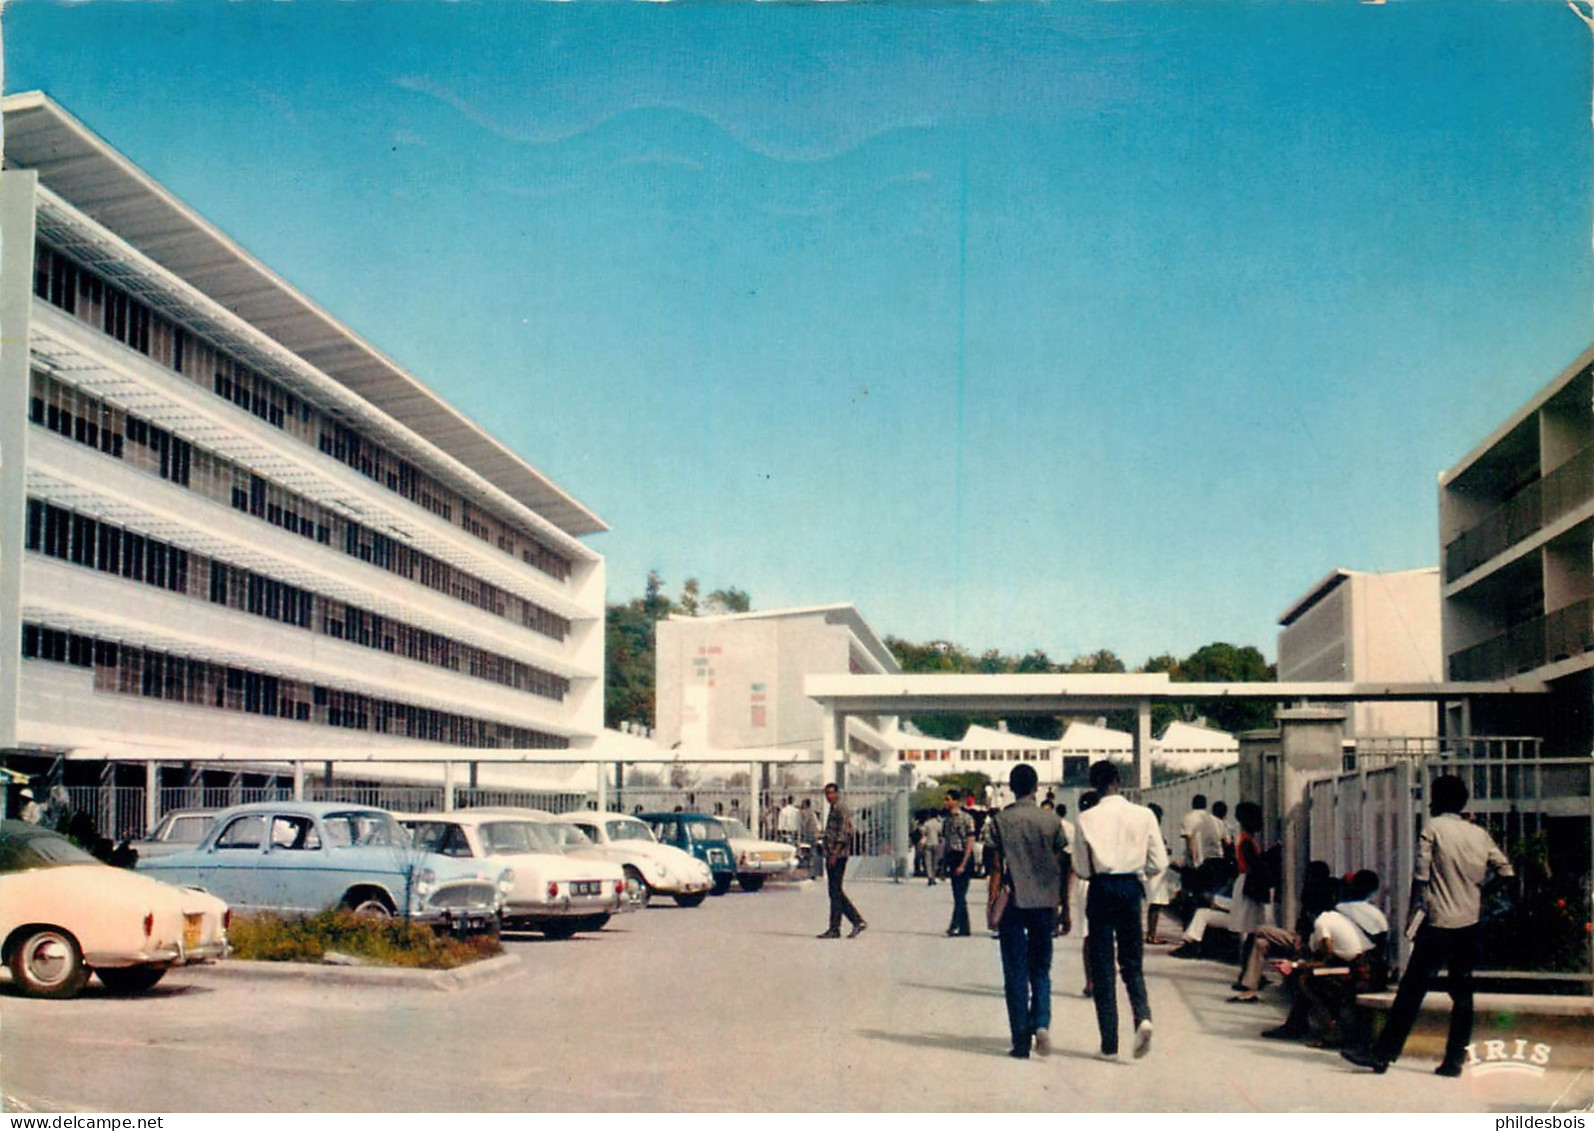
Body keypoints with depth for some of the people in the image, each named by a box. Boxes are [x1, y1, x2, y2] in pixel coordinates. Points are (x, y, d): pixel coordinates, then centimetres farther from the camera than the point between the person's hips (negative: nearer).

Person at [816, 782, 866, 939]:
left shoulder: (841, 809, -10)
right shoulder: (833, 809, 20)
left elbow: (844, 832, -18)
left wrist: (835, 854, -22)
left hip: (838, 855, -10)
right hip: (831, 855, 10)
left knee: (835, 892, -7)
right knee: (836, 892, 10)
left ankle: (834, 929, -5)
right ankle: (858, 921, 12)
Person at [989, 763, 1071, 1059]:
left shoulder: (1000, 821, -2)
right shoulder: (1051, 820, 3)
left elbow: (997, 867, -6)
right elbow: (1063, 866, 5)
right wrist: (1065, 907, 12)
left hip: (1014, 903, -2)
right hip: (1045, 902, 2)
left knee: (1016, 974, 4)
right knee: (1041, 970, 13)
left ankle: (1021, 1042, 3)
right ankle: (1041, 1024, -9)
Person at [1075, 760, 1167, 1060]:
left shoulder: (1088, 819, -7)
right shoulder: (1143, 815, -2)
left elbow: (1082, 869, -4)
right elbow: (1159, 863, 0)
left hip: (1101, 890, -2)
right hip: (1131, 889, 2)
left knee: (1102, 967, 5)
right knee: (1132, 962, 14)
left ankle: (1109, 1042, 5)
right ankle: (1142, 1016, -12)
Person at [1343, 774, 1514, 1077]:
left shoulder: (1433, 828, -5)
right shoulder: (1479, 834, 9)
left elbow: (1420, 877, -9)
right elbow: (1505, 871, 8)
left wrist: (1413, 916, -1)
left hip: (1438, 924, -5)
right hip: (1470, 926, 5)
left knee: (1411, 991, -4)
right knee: (1462, 994, 10)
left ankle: (1382, 1054, -1)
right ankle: (1455, 1060, 10)